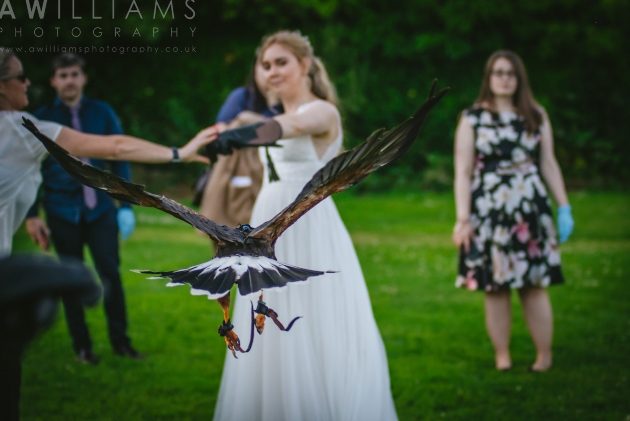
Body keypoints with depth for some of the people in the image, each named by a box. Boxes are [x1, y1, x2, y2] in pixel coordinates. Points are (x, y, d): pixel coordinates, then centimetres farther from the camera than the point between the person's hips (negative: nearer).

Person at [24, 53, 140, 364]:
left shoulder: (102, 113, 2)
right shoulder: (42, 119, 0)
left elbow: (119, 159, 4)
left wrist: (126, 205, -2)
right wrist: (31, 214, -2)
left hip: (100, 209, 0)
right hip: (62, 211, 0)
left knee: (110, 273, -2)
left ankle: (120, 341, 11)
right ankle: (81, 345, 17)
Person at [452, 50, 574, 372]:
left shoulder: (536, 116, 10)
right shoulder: (472, 119, 3)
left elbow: (549, 165, 13)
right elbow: (463, 173, 0)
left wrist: (564, 208, 9)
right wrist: (462, 219, -6)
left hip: (530, 211, 1)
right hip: (489, 211, -1)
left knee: (535, 285, 1)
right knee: (495, 287, 0)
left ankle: (544, 355, 10)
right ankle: (502, 358, 10)